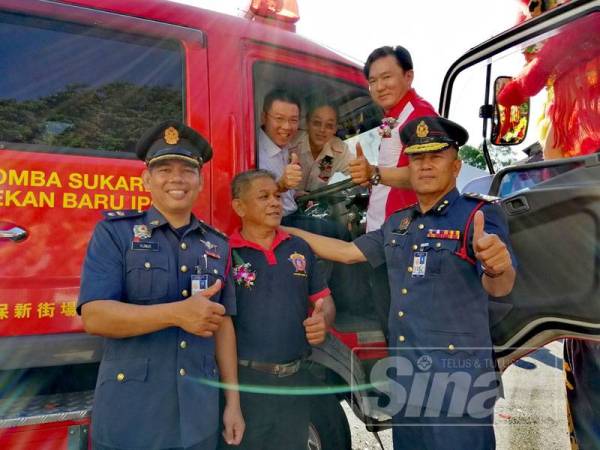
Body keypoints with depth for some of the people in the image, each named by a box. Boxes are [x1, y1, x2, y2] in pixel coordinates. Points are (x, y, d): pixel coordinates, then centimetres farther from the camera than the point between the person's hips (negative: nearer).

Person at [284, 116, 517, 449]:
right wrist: (286, 230, 19)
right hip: (404, 377, 7)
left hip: (458, 377, -6)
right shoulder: (397, 224, 11)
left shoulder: (479, 215, -10)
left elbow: (499, 287, -23)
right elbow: (348, 252, 19)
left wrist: (497, 267, -47)